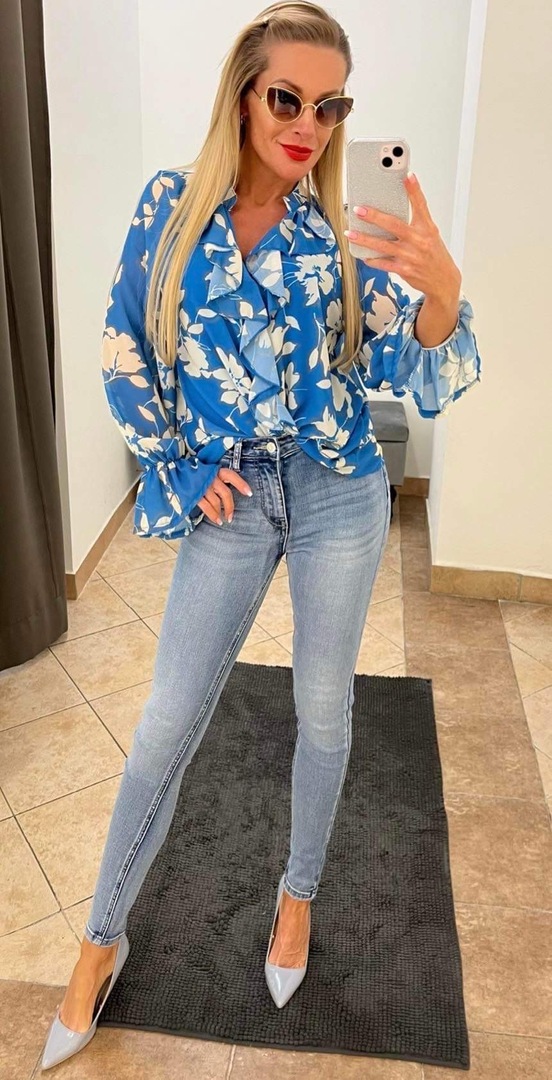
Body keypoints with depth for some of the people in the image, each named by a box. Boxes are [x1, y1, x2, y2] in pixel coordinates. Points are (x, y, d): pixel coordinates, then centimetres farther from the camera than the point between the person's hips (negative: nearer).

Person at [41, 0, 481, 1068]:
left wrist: (441, 288, -28)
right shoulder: (171, 206, -1)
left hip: (339, 496, 1)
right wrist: (182, 467, -1)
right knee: (167, 726, 5)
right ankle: (102, 937, 25)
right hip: (228, 502, 0)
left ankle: (299, 893, 38)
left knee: (323, 710, 12)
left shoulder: (339, 235, -2)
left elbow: (423, 383, -9)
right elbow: (125, 358, 3)